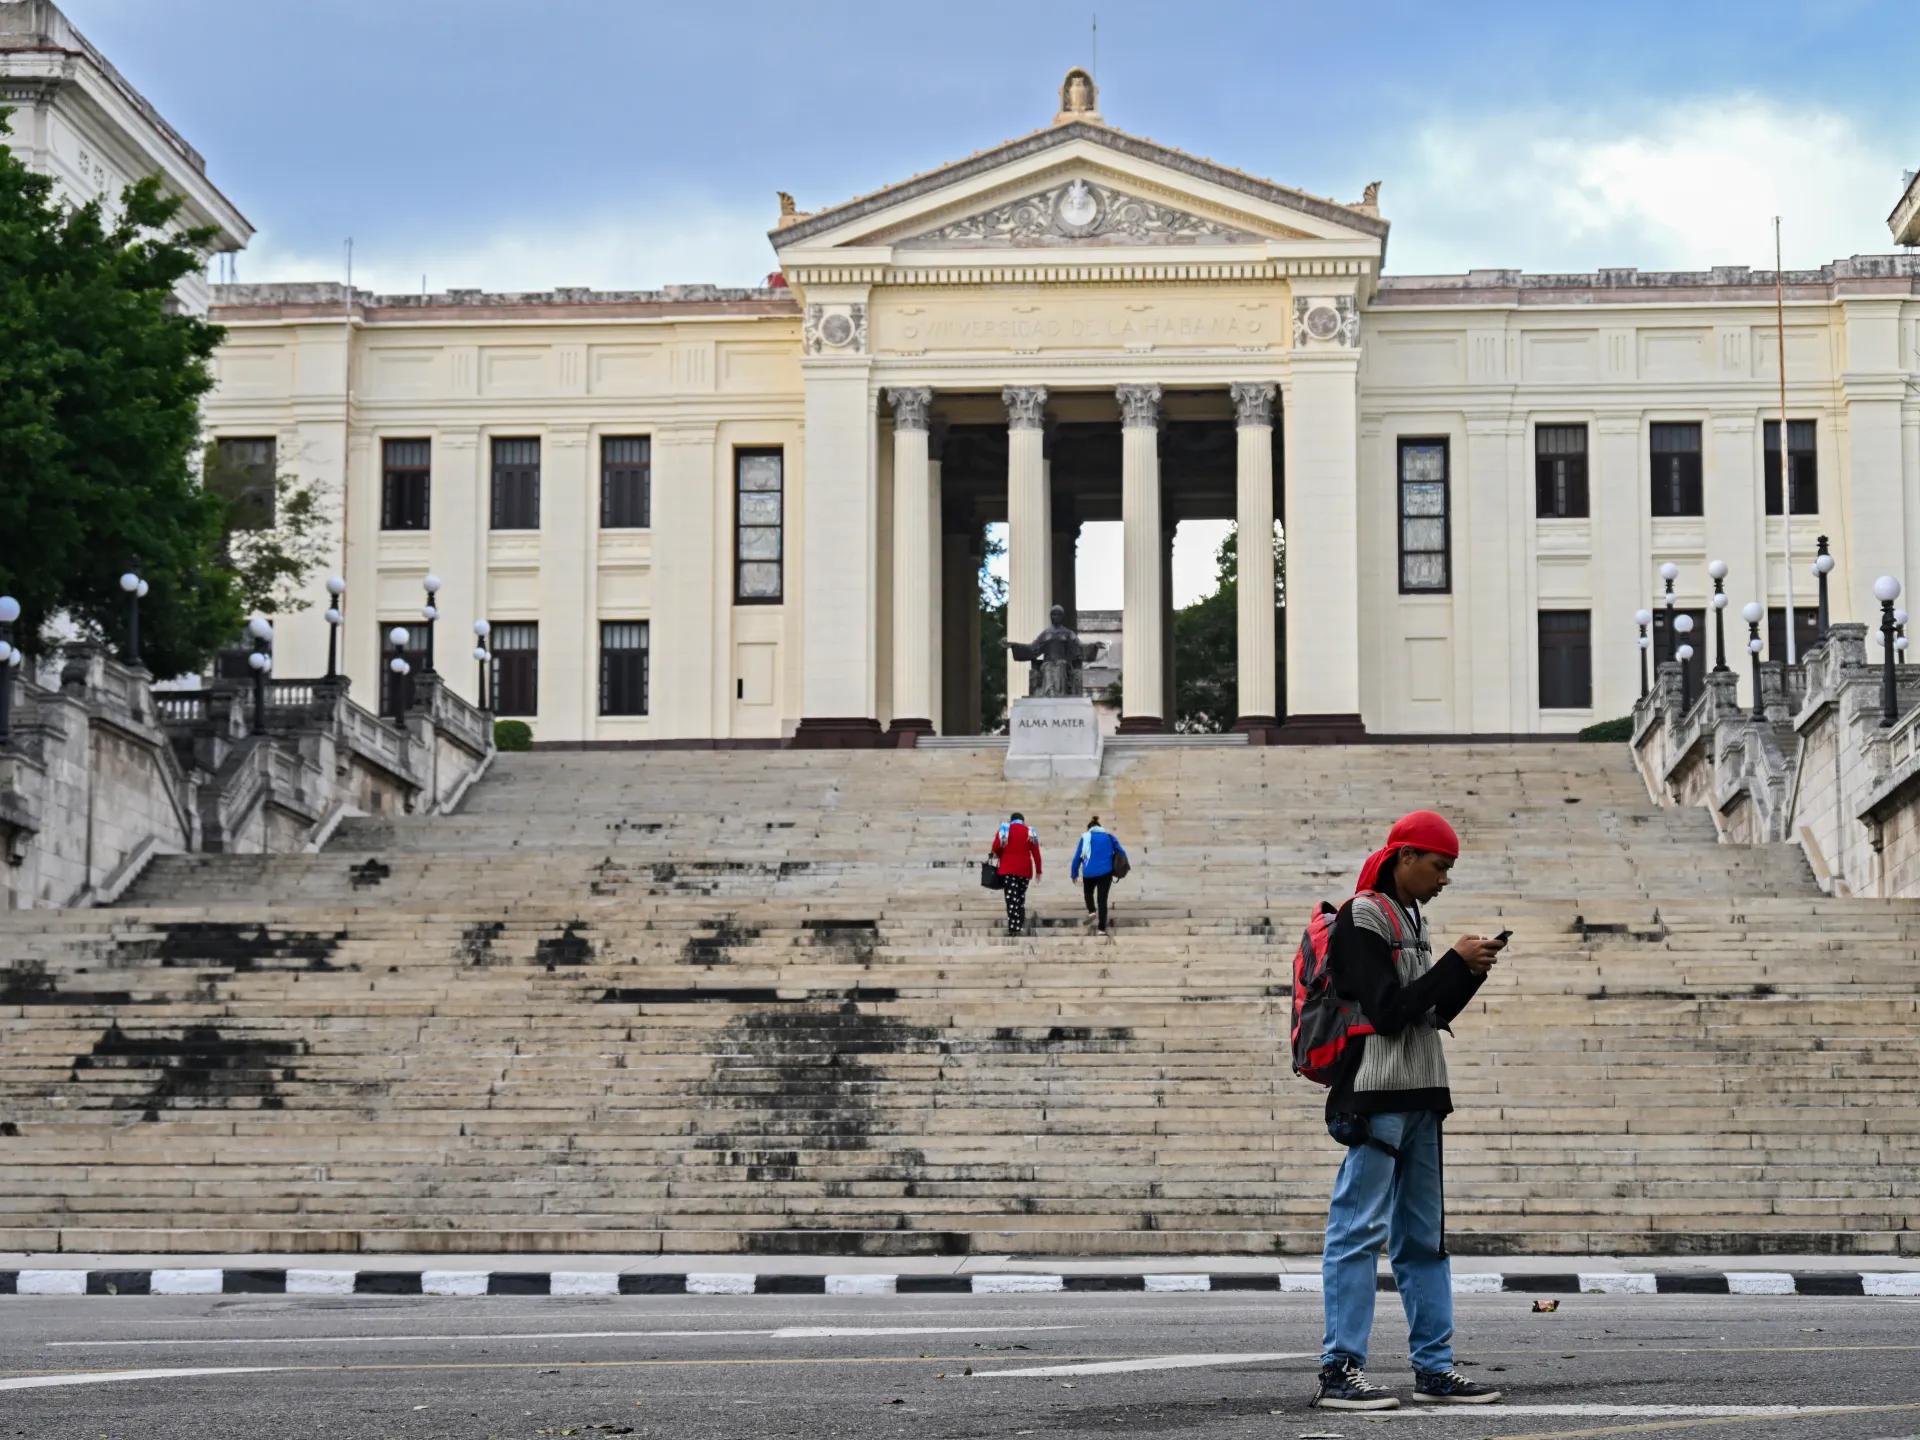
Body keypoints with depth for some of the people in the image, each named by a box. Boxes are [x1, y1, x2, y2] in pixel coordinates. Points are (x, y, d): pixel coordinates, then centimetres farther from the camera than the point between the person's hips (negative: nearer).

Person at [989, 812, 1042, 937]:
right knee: (1020, 896, 14)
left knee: (1011, 897, -7)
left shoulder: (1005, 829, 4)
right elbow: (1036, 853, 4)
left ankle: (1013, 927, -17)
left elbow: (996, 847, -3)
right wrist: (1038, 871, 10)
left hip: (1008, 868, -2)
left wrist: (1000, 857, 18)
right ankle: (1019, 925, 10)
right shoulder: (1030, 832, 8)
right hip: (1024, 869, 2)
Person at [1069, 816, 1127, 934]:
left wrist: (1074, 873, 9)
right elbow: (1121, 853, 9)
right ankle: (1102, 929, 0)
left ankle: (1091, 911, 0)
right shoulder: (1109, 837, 12)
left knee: (1088, 892, 26)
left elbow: (1077, 857, 2)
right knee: (1102, 899, 5)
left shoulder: (1085, 837, 5)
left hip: (1089, 872, -1)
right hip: (1106, 872, 1)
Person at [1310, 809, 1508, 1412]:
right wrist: (1456, 964, -13)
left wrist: (1473, 970, 6)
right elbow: (1389, 1012, -17)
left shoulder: (1410, 919, 19)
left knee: (1424, 1237, 11)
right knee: (1358, 1231, -9)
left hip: (1418, 1099, 10)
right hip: (1375, 1096, -10)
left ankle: (1433, 1366, 15)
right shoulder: (1361, 920, -9)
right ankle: (1340, 1370, -9)